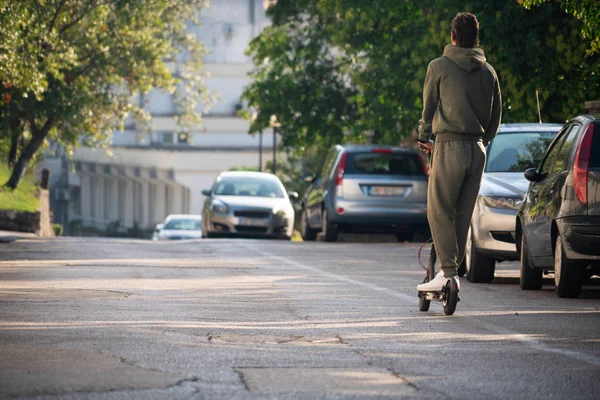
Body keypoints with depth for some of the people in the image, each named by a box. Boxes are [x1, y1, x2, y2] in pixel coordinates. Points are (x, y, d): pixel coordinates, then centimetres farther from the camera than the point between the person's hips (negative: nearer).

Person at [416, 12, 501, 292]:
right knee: (463, 213, 11)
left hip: (450, 146, -5)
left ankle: (448, 271, -14)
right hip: (478, 149, 5)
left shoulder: (439, 67, -2)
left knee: (440, 211, -4)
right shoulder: (488, 71, 10)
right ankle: (453, 267, 13)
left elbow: (429, 107, 5)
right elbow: (496, 114, 16)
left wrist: (424, 138, 20)